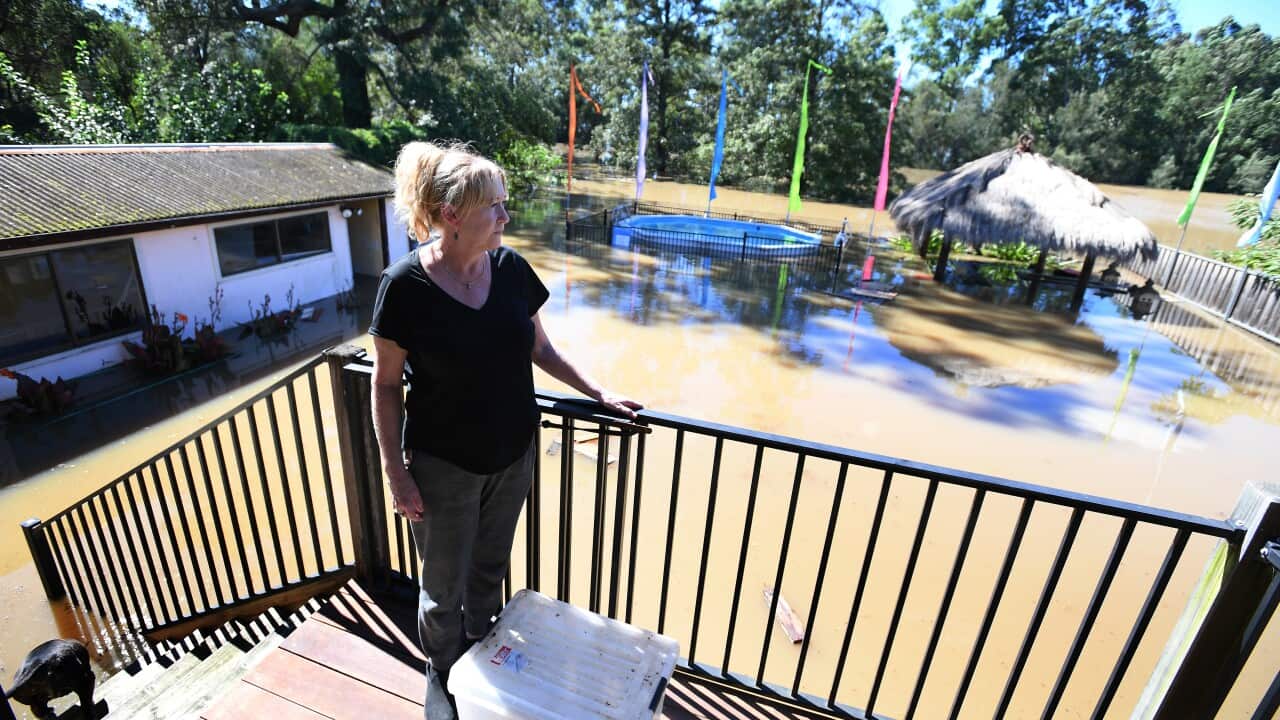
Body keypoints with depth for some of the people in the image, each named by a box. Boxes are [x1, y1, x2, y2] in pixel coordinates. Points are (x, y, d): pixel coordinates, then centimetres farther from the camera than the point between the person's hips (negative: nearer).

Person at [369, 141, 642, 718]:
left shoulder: (510, 268, -7)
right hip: (444, 468, -3)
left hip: (513, 455, 4)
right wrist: (396, 472, -10)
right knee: (443, 588, 17)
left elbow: (541, 350, 4)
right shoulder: (405, 285, -18)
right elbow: (385, 384, -10)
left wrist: (601, 395, 1)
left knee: (489, 568, 24)